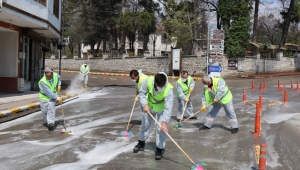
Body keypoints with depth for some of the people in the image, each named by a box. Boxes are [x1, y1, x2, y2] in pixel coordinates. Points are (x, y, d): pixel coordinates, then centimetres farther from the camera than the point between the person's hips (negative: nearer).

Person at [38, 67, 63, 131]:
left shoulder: (55, 75, -14)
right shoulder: (42, 82, -28)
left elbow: (59, 78, 14)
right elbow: (48, 92, -33)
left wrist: (59, 85, 2)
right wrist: (57, 97, -34)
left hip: (52, 97, 2)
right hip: (44, 97, -2)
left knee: (51, 110, -12)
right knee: (44, 111, 8)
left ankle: (50, 124, -15)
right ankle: (46, 122, 32)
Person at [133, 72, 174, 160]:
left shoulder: (169, 89, -38)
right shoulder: (148, 81, -33)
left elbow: (168, 108, -38)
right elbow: (142, 93, -15)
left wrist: (164, 122, -42)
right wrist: (144, 104, -27)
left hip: (162, 109, -3)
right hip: (149, 107, 3)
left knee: (161, 129, -8)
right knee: (145, 125, 18)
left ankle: (160, 149, 10)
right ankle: (141, 143, 40)